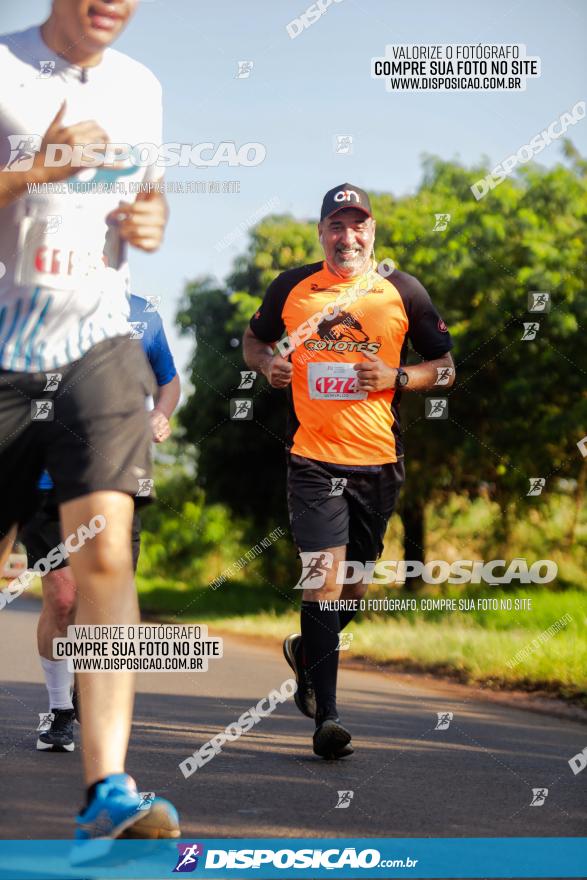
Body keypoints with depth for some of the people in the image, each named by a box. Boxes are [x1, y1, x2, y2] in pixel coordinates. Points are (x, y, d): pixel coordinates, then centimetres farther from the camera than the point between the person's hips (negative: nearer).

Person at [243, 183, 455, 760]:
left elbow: (445, 365, 8)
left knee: (355, 583, 14)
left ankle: (307, 650, 44)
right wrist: (268, 365, -2)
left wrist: (396, 378, -10)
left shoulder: (402, 292, 3)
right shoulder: (292, 287, 5)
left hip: (379, 459, 2)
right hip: (313, 457, -2)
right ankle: (326, 715, -12)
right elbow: (253, 341, 21)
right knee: (324, 577, -13)